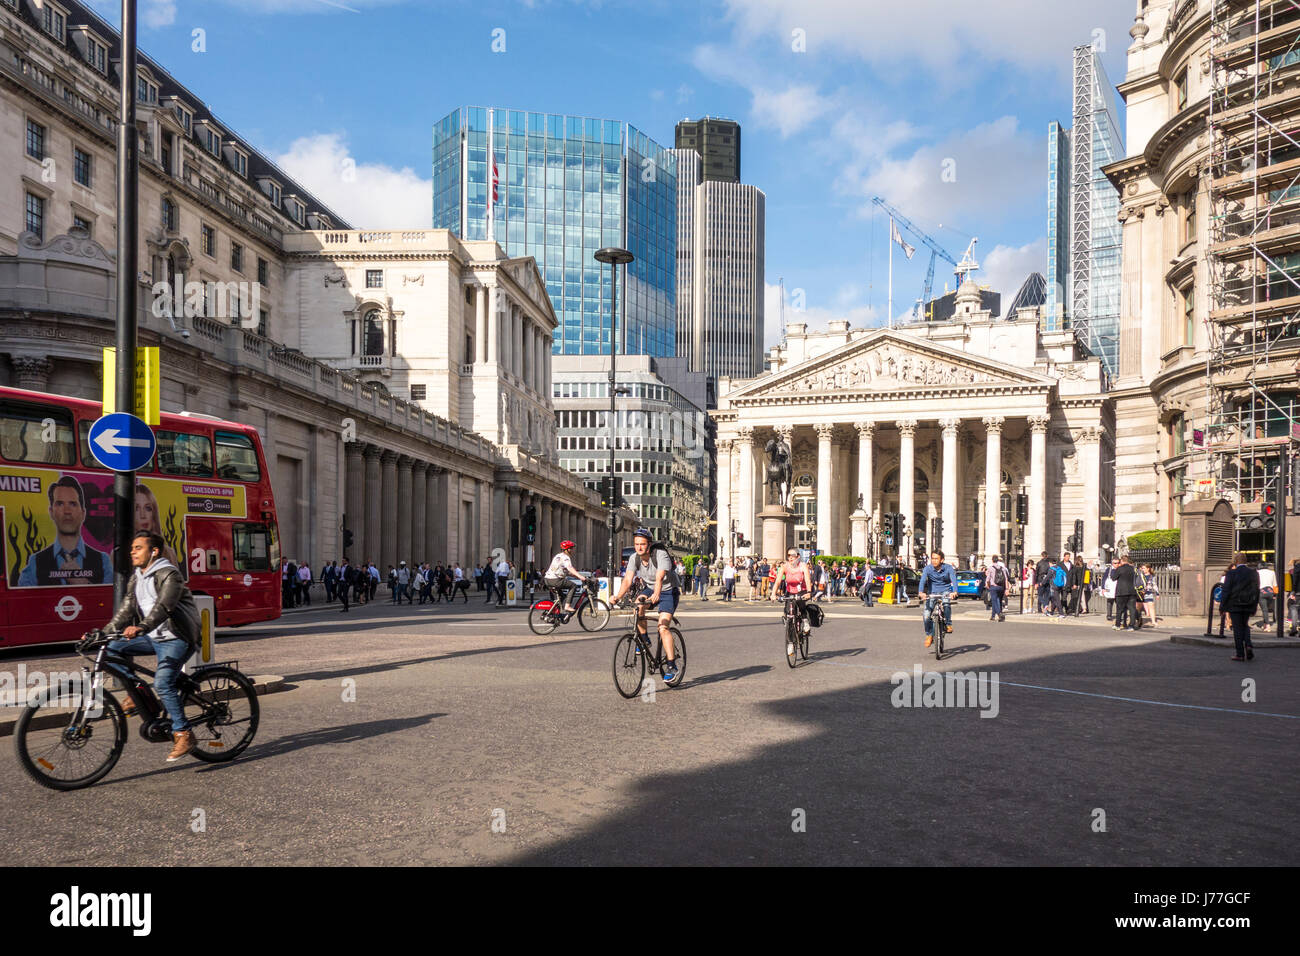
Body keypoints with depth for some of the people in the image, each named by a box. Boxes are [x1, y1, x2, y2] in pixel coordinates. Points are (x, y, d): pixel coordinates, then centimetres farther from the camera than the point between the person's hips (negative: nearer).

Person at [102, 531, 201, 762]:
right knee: (111, 650, -7)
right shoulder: (135, 580, 12)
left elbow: (163, 606, -31)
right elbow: (126, 610, 10)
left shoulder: (168, 575, -15)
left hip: (176, 639, -8)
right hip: (153, 638, 8)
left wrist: (141, 627, -47)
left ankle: (183, 734, -15)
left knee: (162, 682, -24)